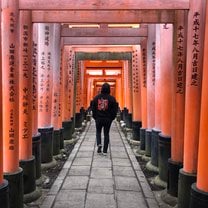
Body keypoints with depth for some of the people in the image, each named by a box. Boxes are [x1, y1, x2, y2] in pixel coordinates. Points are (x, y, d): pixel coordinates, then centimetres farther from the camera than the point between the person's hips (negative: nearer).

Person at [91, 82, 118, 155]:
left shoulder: (96, 97, -2)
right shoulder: (112, 98, -8)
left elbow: (93, 108, 3)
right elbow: (115, 110, -5)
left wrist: (95, 117, 14)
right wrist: (112, 118, 9)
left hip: (98, 119, 1)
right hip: (108, 119, -1)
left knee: (98, 132, 21)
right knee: (106, 134, 9)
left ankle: (99, 144, -4)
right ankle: (105, 151, 8)